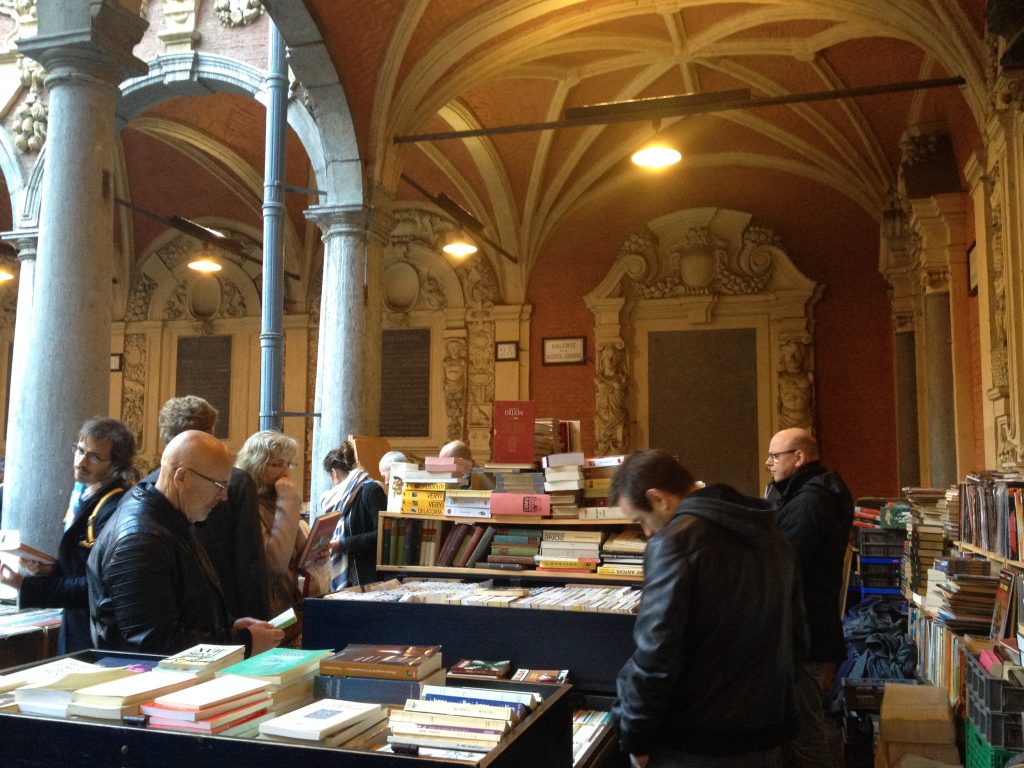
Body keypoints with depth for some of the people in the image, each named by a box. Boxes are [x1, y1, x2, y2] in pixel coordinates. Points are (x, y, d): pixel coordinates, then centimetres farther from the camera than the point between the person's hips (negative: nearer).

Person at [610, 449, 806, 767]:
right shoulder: (770, 536, 6)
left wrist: (633, 738, -10)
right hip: (765, 732, 8)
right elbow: (795, 637, 13)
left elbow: (655, 655, -22)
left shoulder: (675, 541, -18)